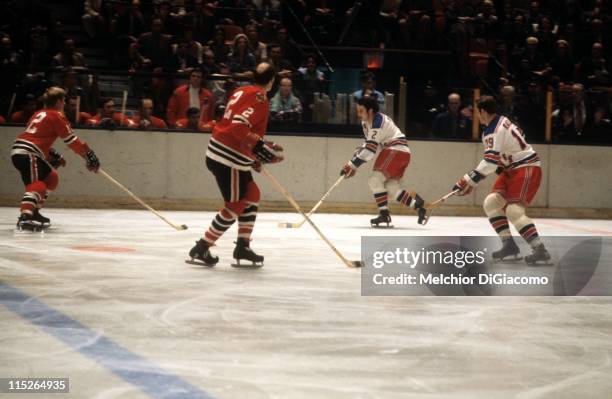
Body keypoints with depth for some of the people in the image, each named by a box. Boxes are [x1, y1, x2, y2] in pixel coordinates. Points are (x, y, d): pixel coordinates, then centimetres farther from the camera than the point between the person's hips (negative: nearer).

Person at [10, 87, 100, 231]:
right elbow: (71, 140, -5)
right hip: (27, 154, -9)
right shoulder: (57, 116, -3)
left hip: (19, 151, 9)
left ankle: (33, 212, 19)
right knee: (37, 184, -22)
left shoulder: (40, 114, 23)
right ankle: (25, 217, -42)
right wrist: (90, 156, 0)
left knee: (51, 178, 21)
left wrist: (53, 155, 36)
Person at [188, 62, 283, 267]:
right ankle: (201, 248, 2)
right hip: (229, 159, -10)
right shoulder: (259, 99, -14)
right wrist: (260, 146, -31)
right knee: (236, 205, -1)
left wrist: (253, 156, 31)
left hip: (218, 151, 10)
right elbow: (239, 126, -26)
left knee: (252, 194, 18)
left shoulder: (242, 91, 14)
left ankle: (243, 246, 20)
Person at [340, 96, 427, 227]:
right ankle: (417, 203, 9)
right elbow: (367, 143, 21)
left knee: (375, 180, -16)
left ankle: (384, 214, -16)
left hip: (397, 151, -10)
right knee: (391, 188, 5)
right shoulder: (366, 122, 13)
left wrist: (352, 165, -21)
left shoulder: (378, 122, -19)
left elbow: (370, 148, -23)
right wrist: (353, 164, 11)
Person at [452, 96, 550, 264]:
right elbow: (498, 157, 20)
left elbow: (490, 161, -27)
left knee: (513, 209, -22)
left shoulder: (498, 130, -22)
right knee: (491, 203, 2)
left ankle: (540, 249, -24)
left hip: (527, 169, -10)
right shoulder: (497, 124, 11)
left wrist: (469, 181, -24)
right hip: (511, 170, 10)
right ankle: (509, 244, 4)